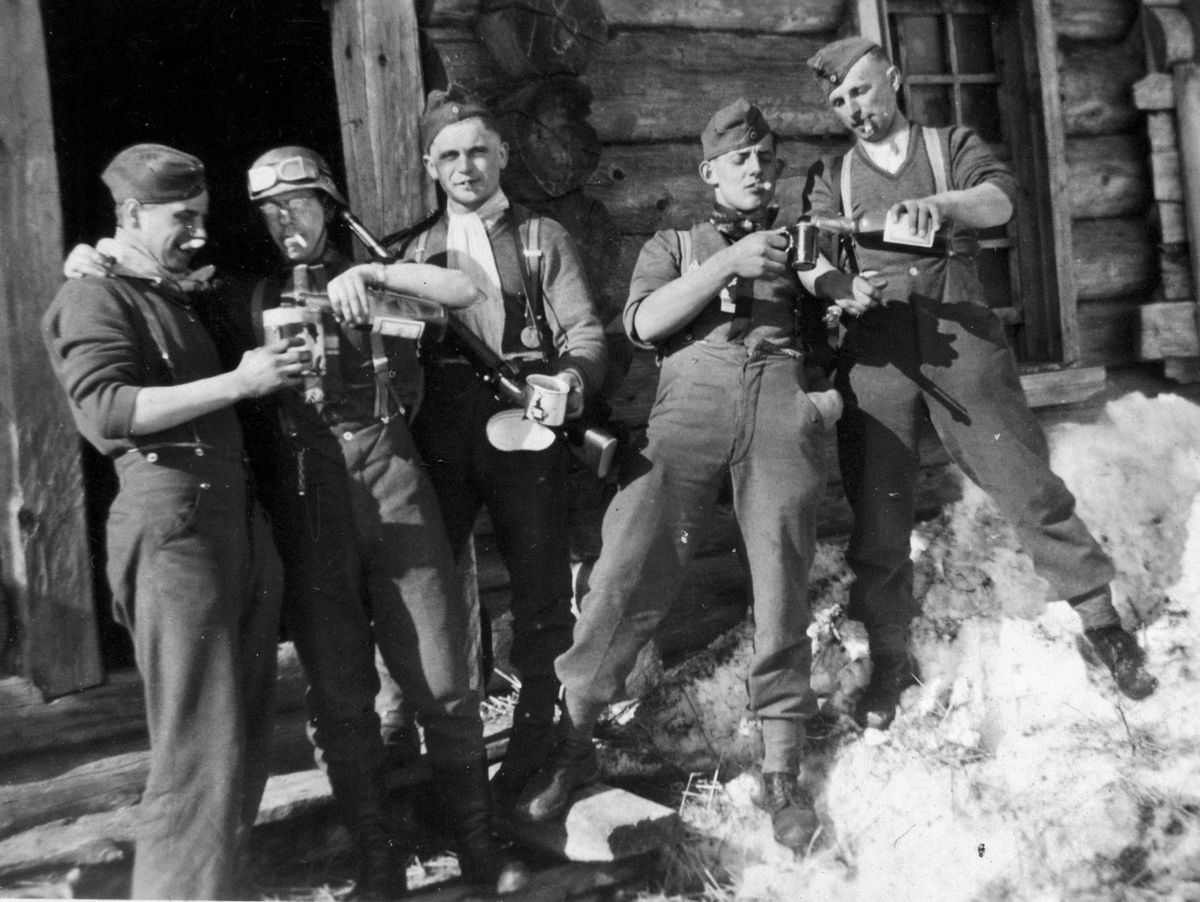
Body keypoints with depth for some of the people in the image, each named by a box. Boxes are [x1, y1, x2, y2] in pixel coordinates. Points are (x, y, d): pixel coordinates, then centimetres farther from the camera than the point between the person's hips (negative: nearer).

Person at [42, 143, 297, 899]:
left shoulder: (181, 297, 24)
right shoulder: (95, 299, 0)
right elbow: (104, 412, -16)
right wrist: (235, 382, -20)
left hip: (237, 516, 8)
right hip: (173, 520, -8)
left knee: (246, 731, 11)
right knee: (201, 745, -9)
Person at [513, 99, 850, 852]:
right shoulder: (674, 245, 24)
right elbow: (642, 324, 5)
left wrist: (837, 387, 1)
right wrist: (726, 265, -5)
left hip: (786, 403, 1)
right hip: (692, 401, -1)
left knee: (783, 587, -5)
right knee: (628, 575, -11)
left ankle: (783, 771, 5)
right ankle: (571, 745, 1)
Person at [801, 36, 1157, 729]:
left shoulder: (952, 146, 12)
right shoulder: (832, 176, 16)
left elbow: (999, 200, -7)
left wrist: (940, 203, -29)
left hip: (962, 337, -1)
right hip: (876, 351, 1)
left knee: (1026, 484, -2)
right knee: (878, 512, 1)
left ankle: (1103, 620, 14)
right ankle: (889, 656, 15)